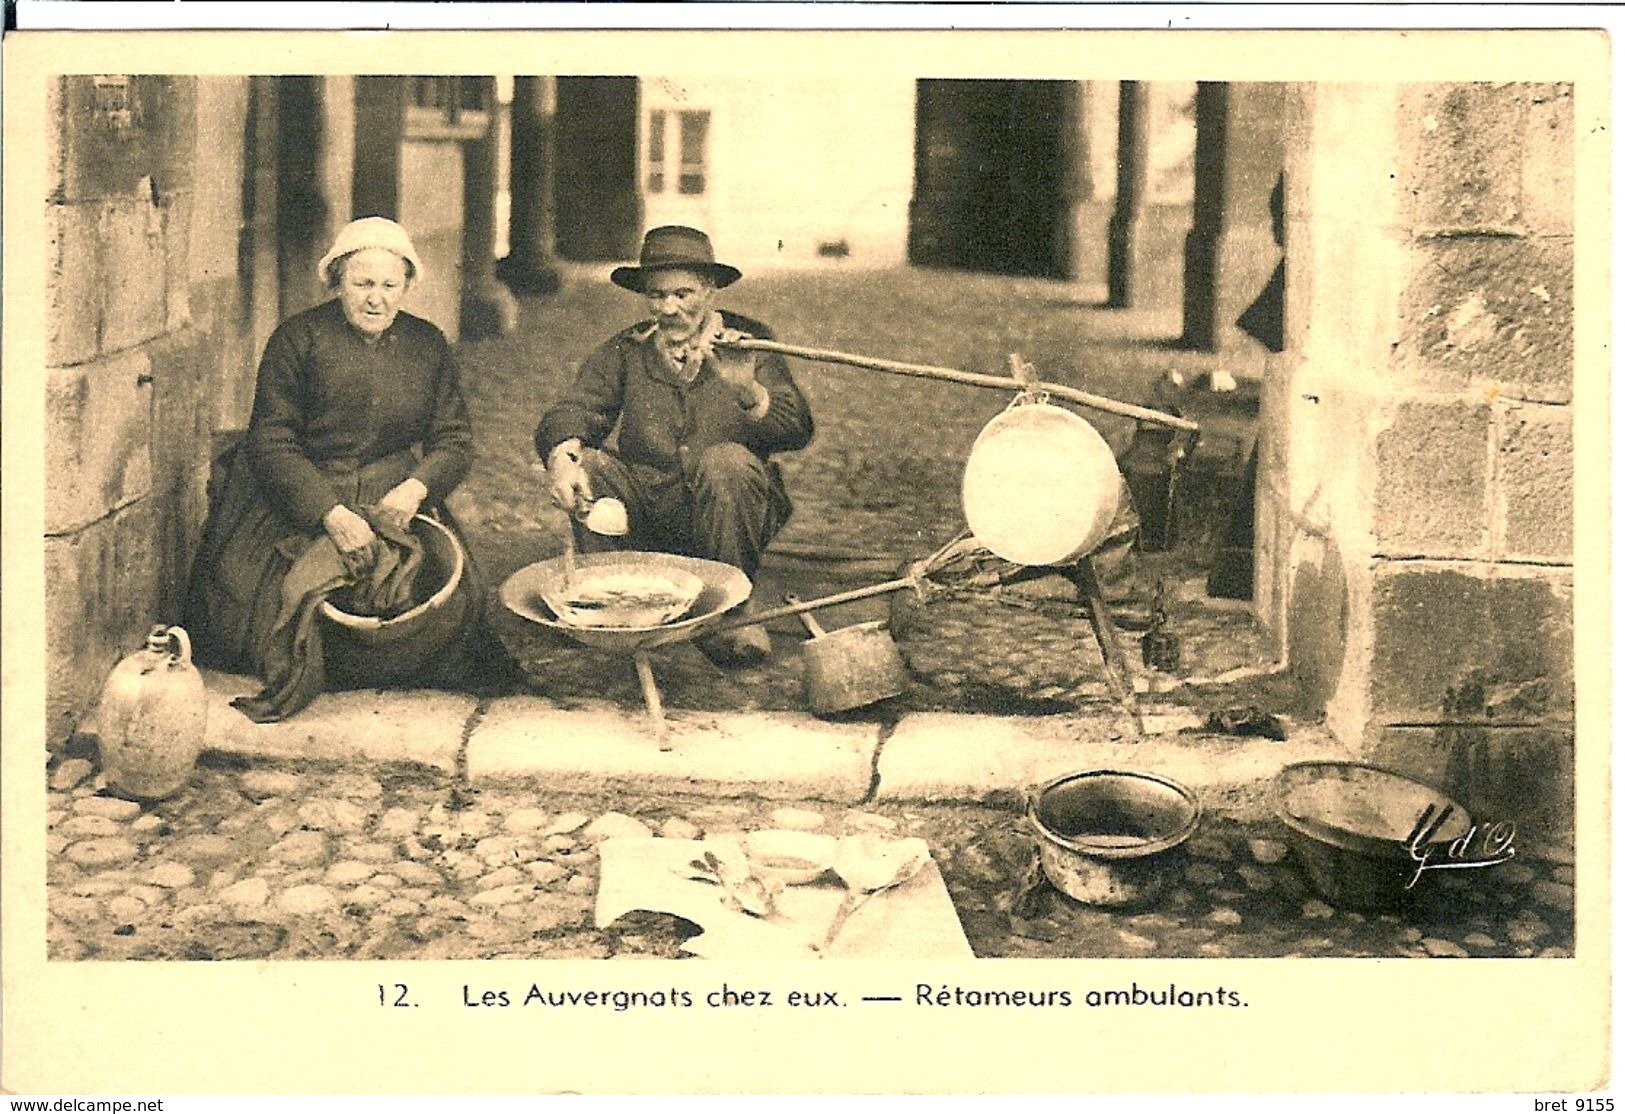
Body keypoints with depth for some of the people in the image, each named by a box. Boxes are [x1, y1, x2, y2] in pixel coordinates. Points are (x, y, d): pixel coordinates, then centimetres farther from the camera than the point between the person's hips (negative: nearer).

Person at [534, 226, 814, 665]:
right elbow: (571, 413, -6)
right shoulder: (625, 350, 7)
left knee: (725, 461, -31)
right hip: (646, 510, 2)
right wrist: (562, 457, -30)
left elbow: (798, 430, -13)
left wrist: (748, 393, -33)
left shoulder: (748, 344, 0)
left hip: (724, 514, -2)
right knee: (585, 465, -20)